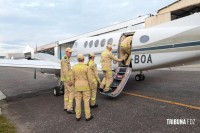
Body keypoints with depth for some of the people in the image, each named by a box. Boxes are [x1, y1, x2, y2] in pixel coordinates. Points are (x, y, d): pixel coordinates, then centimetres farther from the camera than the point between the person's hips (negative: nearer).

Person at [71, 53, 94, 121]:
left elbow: (73, 78, 2)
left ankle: (78, 116, 18)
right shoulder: (87, 67, -15)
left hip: (78, 87, 3)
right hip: (85, 86, -3)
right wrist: (91, 87, -1)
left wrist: (74, 86, 15)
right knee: (86, 101, 6)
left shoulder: (74, 67, -4)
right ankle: (88, 116, 15)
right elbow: (90, 78, -12)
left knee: (78, 101, 11)